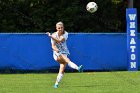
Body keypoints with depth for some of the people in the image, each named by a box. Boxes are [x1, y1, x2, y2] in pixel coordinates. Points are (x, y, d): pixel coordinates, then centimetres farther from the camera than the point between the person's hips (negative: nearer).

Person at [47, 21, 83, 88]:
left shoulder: (65, 34, -1)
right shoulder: (54, 35, -4)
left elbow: (59, 40, -18)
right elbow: (53, 46, -12)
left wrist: (51, 36, -26)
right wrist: (56, 50, -33)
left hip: (64, 53, 3)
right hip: (57, 53, -3)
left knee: (62, 70, -12)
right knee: (67, 60, -33)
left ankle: (56, 84, -6)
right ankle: (77, 68, -55)